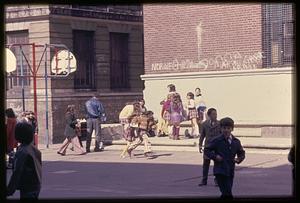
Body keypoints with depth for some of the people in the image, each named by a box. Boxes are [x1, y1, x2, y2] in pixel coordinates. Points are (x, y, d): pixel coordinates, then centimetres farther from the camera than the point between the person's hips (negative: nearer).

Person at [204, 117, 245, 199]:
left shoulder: (236, 142, 9)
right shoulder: (217, 140, -5)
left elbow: (241, 153, 21)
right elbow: (206, 150, -1)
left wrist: (239, 159, 0)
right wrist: (215, 156, -15)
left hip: (230, 172, 5)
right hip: (220, 171, -5)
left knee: (226, 194, 12)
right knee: (227, 194, -13)